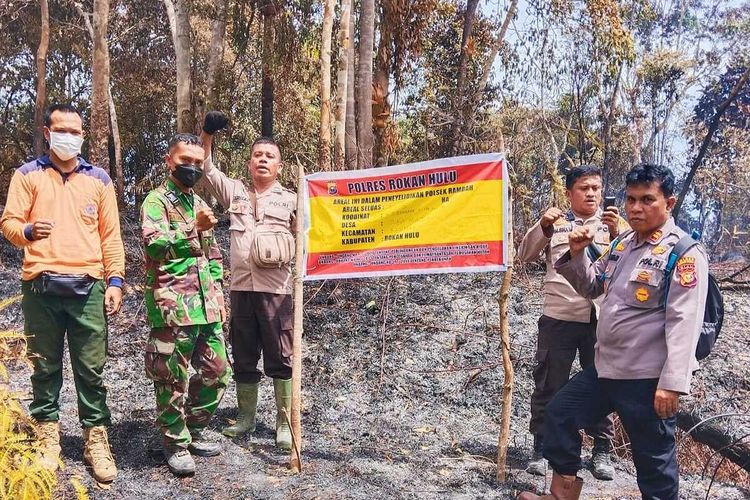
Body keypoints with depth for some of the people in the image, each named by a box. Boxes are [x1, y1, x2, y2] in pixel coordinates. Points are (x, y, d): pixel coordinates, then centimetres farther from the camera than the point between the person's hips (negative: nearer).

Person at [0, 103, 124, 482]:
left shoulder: (98, 179, 13)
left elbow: (110, 235, 10)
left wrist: (115, 280, 2)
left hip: (88, 288, 0)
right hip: (40, 287, 0)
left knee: (91, 369, 2)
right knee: (45, 367, 7)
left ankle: (96, 441, 11)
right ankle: (48, 440, 19)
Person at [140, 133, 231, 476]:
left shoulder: (200, 204, 19)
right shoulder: (156, 201, -4)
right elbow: (154, 244, -20)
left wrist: (218, 297, 18)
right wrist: (194, 228, -25)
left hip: (207, 307, 8)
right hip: (173, 307, -8)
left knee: (216, 373, 12)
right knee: (172, 380, 1)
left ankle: (194, 430, 29)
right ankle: (175, 443, 16)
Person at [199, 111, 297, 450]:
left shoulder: (290, 200, 7)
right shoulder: (235, 192, 14)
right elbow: (207, 171, 9)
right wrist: (207, 136, -3)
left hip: (276, 289, -3)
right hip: (241, 287, 3)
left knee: (281, 358, 1)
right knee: (243, 357, 12)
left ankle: (285, 422, 12)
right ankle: (245, 417, 26)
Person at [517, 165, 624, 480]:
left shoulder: (613, 224, 9)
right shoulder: (555, 223, 9)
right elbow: (525, 256, -2)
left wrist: (616, 233, -20)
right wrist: (542, 226, -17)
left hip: (601, 320, 1)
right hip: (558, 319, 0)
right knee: (549, 386, 6)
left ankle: (601, 451, 23)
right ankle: (541, 447, 19)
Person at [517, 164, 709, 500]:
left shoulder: (684, 254, -13)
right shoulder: (623, 245, 11)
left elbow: (684, 322, -19)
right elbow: (591, 288, 21)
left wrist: (672, 383, -23)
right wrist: (577, 255, 2)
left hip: (647, 378, -8)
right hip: (605, 368, 8)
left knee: (653, 459, 5)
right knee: (559, 414, 15)